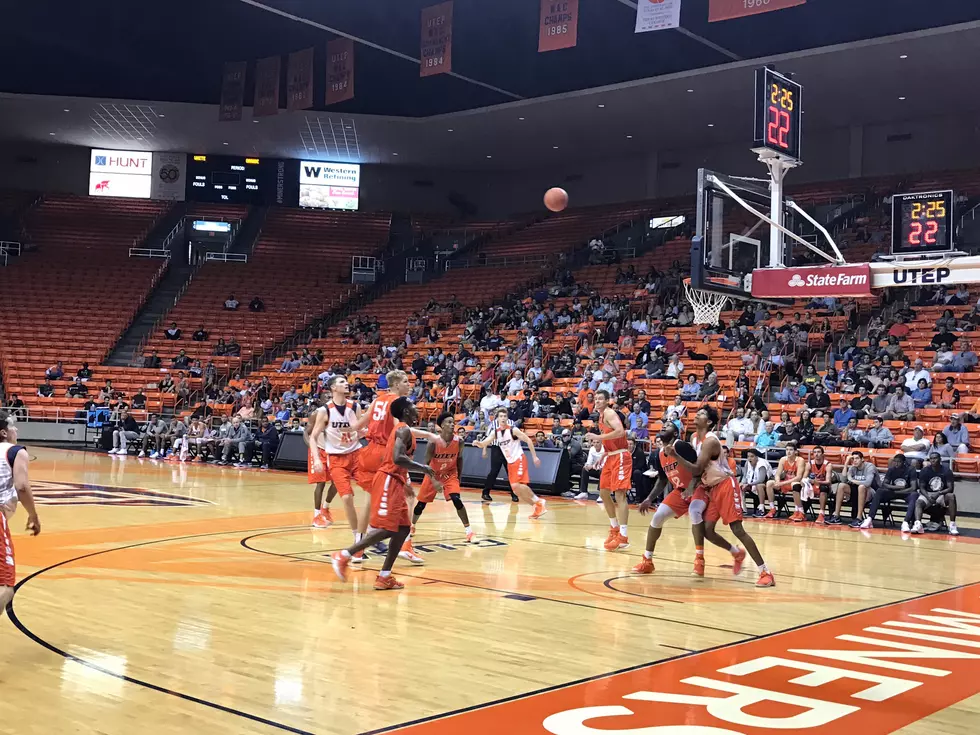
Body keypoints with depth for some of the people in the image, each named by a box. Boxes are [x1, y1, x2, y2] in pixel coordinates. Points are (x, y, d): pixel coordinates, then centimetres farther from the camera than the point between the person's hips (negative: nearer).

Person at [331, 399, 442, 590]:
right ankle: (343, 556, -8)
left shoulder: (401, 429, 19)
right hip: (388, 482, -10)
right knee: (386, 529, -13)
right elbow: (397, 458, -27)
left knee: (403, 529, 8)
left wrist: (405, 483, 30)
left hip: (394, 483, 10)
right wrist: (424, 469, -19)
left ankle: (384, 577, 9)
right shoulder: (404, 430, -12)